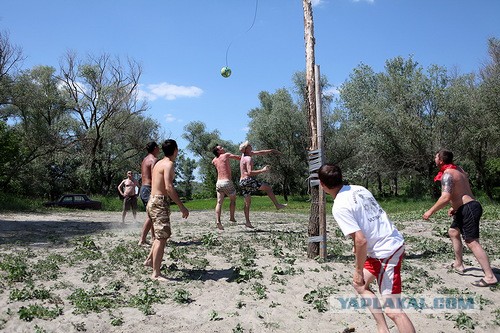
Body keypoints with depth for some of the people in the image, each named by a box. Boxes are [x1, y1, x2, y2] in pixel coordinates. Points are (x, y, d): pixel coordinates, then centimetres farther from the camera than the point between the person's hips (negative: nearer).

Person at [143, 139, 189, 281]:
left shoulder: (159, 163, 16)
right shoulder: (169, 164, -13)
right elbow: (169, 187, -23)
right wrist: (182, 207, -22)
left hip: (153, 201, 10)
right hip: (160, 203, -10)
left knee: (162, 235, 24)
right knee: (161, 238, -10)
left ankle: (150, 260, 33)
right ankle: (156, 274, -11)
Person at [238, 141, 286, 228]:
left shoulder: (244, 154, 15)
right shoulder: (248, 159, -12)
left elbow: (259, 152, 23)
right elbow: (249, 173, -24)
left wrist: (270, 151, 22)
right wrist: (262, 170, -24)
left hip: (242, 182, 9)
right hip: (248, 180, -9)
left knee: (247, 202, 10)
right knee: (268, 188, 2)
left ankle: (247, 222, 9)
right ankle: (277, 205, 2)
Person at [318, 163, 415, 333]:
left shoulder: (339, 207, -20)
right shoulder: (358, 189, 5)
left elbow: (361, 241, -24)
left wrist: (358, 271, -11)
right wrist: (358, 245, 28)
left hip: (386, 252, -10)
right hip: (394, 242, 10)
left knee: (392, 310, -8)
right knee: (359, 284, 22)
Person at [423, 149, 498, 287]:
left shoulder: (447, 174, -17)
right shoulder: (458, 169, 13)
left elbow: (445, 198, -28)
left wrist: (431, 211, -19)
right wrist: (455, 207, 25)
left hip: (468, 209, -11)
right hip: (466, 208, 11)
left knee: (472, 242, -10)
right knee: (453, 232, 22)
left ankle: (490, 277, -9)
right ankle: (459, 265, 27)